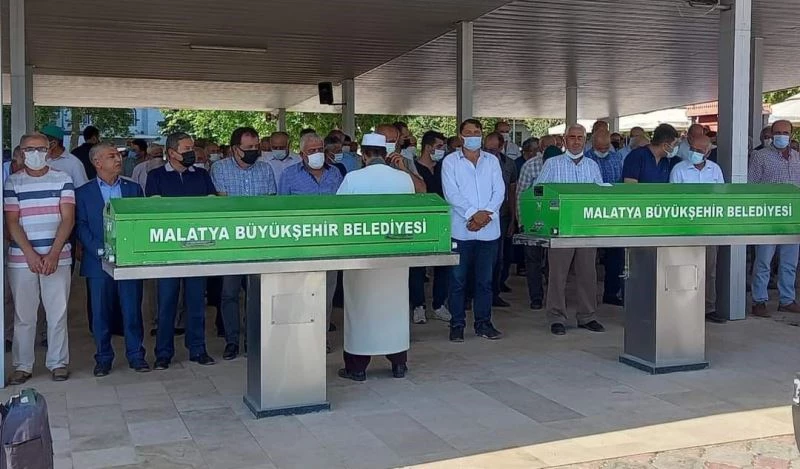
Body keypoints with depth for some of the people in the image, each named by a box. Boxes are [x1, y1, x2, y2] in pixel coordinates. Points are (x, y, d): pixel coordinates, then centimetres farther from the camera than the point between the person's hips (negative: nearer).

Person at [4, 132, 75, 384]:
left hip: (58, 257, 0)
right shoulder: (13, 182, 5)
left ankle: (58, 363, 15)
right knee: (23, 315, 6)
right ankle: (22, 365, 16)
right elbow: (12, 222, 0)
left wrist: (53, 254, -11)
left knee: (57, 313, 4)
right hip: (21, 259, 1)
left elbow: (68, 219, -2)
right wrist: (31, 255, -12)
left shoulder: (63, 179, 4)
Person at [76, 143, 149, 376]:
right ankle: (103, 358, 17)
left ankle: (136, 355, 14)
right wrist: (99, 250, -13)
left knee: (133, 310, 3)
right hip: (98, 261, -1)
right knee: (100, 312, 5)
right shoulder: (83, 193, 5)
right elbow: (81, 226, -1)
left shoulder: (133, 188, 9)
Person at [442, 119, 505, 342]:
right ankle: (457, 324, 10)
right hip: (461, 229, -3)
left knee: (485, 279, 8)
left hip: (489, 229, 3)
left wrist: (487, 213, -12)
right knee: (458, 279, 2)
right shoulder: (450, 161, 3)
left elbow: (499, 191, 4)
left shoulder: (492, 161, 12)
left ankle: (483, 323, 18)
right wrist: (473, 214, -17)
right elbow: (451, 193, -8)